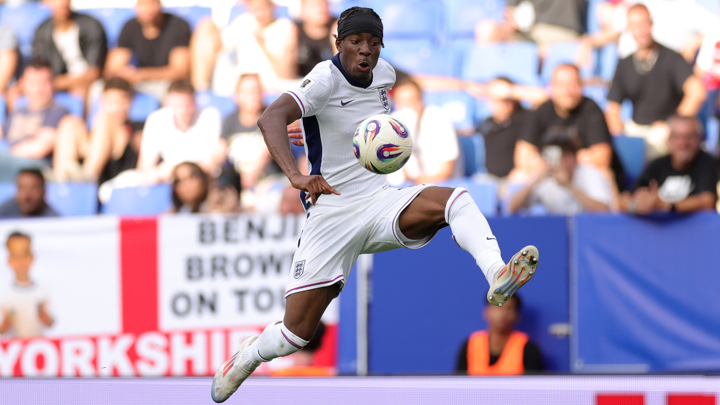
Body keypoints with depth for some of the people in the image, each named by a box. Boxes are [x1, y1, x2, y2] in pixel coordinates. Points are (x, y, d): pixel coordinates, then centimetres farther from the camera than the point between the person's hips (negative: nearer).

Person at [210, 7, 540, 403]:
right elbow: (271, 117, -36)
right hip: (332, 212, -5)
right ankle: (248, 355, 29)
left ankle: (496, 274, -47)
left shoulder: (384, 73, 4)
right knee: (297, 332, -4)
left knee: (456, 200, -25)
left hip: (380, 203, 5)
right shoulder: (325, 80, -16)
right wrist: (296, 175, -51)